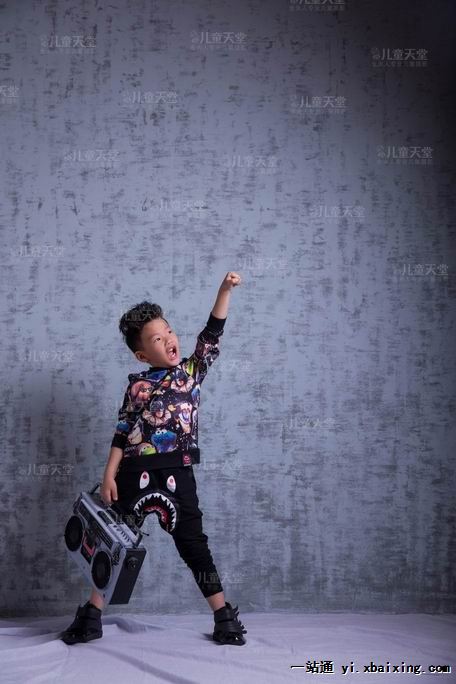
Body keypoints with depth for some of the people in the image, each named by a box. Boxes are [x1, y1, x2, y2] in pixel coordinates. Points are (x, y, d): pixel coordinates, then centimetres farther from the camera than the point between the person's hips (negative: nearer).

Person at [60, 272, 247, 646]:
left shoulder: (193, 370, 6)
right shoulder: (138, 385, 2)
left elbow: (212, 333, -2)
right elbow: (122, 434, 2)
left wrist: (225, 289, -11)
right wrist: (109, 476, -3)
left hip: (177, 475, 0)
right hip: (136, 474, 0)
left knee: (194, 545, 7)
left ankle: (225, 618, 15)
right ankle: (91, 617, 19)